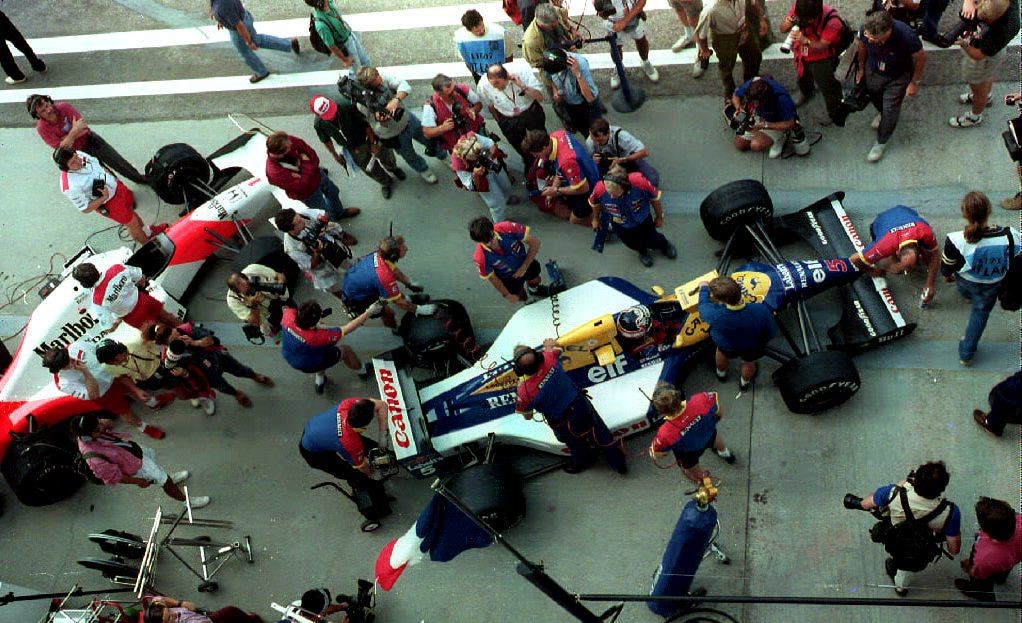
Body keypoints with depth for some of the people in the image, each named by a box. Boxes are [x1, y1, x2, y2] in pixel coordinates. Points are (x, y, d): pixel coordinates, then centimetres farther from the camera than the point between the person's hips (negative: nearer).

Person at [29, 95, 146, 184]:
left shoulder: (63, 107, -21)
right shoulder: (42, 129, -24)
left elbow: (84, 128, -21)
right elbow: (61, 148, -28)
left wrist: (67, 138, -31)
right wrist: (74, 132, -39)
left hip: (90, 139, 2)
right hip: (78, 152, -2)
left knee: (118, 161, 10)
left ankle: (139, 178, 33)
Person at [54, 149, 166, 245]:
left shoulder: (80, 155, -17)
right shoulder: (71, 187, -37)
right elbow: (85, 209, -25)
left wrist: (114, 179, 8)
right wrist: (104, 197, -34)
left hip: (116, 186, 7)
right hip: (109, 203, -6)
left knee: (131, 209, 29)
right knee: (132, 222, 12)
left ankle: (149, 231, 58)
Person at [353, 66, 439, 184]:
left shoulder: (382, 78, -27)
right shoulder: (362, 104, -35)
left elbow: (404, 85, -36)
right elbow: (379, 129, -27)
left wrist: (396, 100, -55)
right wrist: (381, 121, -51)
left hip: (408, 118, 4)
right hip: (396, 136, -4)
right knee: (411, 157, 24)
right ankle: (423, 170, 59)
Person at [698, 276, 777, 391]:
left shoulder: (715, 315, -43)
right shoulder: (761, 311, -41)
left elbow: (703, 305, -17)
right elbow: (771, 333, -21)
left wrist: (704, 289, 3)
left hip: (726, 348, 0)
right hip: (753, 349, 0)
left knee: (722, 354, 37)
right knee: (749, 364, 35)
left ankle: (721, 373, 67)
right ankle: (744, 382, 65)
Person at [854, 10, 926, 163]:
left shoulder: (906, 37, -41)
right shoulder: (865, 30, -33)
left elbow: (921, 57, -19)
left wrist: (915, 83, -10)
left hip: (898, 78, -3)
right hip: (873, 72, 3)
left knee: (890, 111, 6)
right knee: (875, 98, 29)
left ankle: (881, 142, 33)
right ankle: (881, 113, 64)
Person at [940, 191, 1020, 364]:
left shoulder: (955, 241, -39)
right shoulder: (1010, 236, -36)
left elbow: (947, 265, -16)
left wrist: (947, 275, 9)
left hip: (965, 282, -1)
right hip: (992, 286, 1)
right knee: (981, 312, 28)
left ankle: (968, 296, 73)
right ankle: (967, 354, 42)